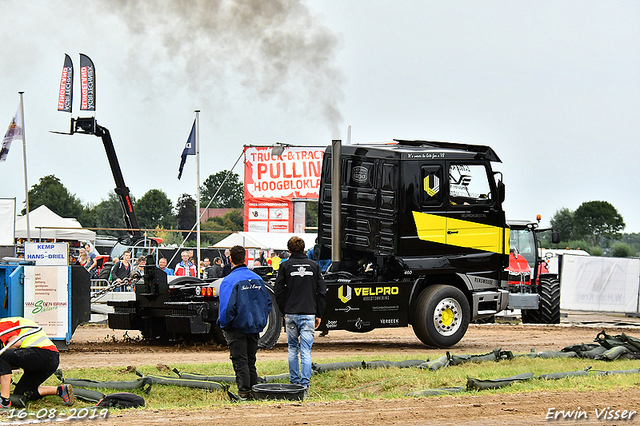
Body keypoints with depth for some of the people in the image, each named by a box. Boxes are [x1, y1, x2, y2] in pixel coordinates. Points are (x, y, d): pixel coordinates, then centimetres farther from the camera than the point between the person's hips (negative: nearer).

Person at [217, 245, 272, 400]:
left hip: (237, 328, -6)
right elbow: (267, 302, 12)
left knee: (240, 361, -2)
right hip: (254, 328, 6)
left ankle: (244, 390, -6)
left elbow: (227, 306, -20)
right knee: (251, 361, 14)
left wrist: (223, 324, -6)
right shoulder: (257, 279, 7)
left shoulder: (229, 280, -15)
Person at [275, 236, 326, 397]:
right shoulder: (314, 266, 5)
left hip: (291, 314, 0)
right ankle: (305, 385, -11)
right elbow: (322, 292, 6)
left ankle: (294, 383, 15)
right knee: (306, 351, -2)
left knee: (293, 349, 14)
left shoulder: (285, 266, -1)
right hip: (309, 314, 0)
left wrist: (284, 312, 11)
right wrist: (319, 314, 12)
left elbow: (279, 292, 0)